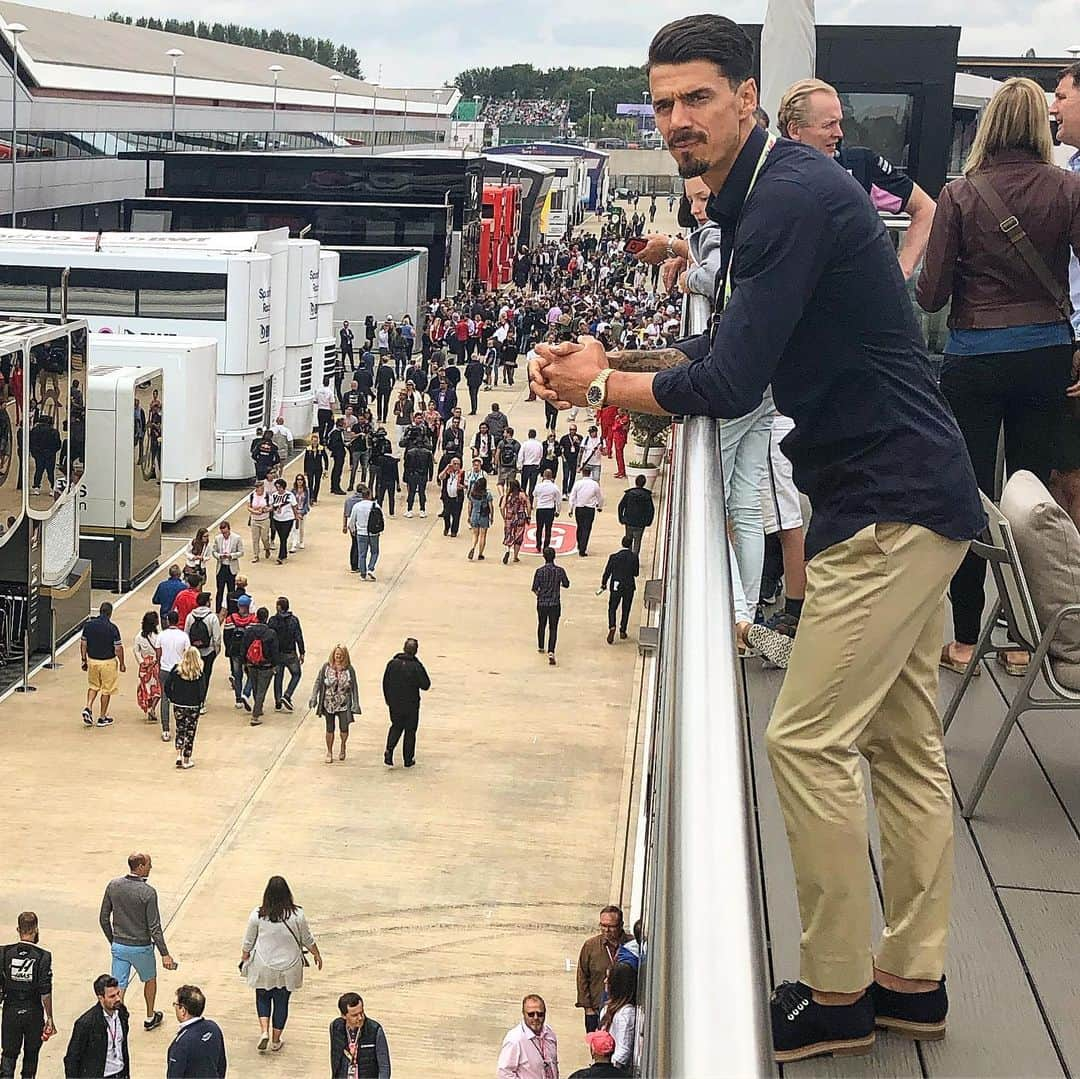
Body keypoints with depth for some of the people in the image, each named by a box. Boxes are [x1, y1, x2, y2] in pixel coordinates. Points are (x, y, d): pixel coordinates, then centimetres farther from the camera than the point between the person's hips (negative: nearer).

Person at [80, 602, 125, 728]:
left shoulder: (88, 625, -5)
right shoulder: (112, 628, -17)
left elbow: (83, 644, 1)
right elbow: (118, 649, -15)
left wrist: (84, 660, 12)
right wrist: (122, 664, -2)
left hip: (92, 660, 4)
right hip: (108, 662, -4)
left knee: (93, 686, 23)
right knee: (106, 690, 11)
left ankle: (88, 708, 1)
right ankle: (102, 717, 17)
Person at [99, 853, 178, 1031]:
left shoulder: (113, 886, -6)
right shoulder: (148, 893, -20)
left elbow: (103, 919, 2)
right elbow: (154, 927, -19)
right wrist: (165, 954, -13)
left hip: (119, 946, 3)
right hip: (141, 948, -3)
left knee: (118, 989, 6)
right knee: (150, 980, 23)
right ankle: (150, 1018, 40)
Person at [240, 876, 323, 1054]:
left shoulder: (257, 915, -14)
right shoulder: (297, 914, -14)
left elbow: (248, 943, -3)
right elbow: (307, 940, -1)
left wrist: (244, 959, 15)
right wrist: (316, 954, 17)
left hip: (264, 967, 0)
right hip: (289, 966, 0)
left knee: (263, 997, 21)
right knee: (282, 1002, 14)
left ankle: (264, 1031, 5)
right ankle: (276, 1040, 22)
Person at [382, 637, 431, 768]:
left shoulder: (392, 664, -6)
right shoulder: (416, 667, -17)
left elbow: (385, 683, 2)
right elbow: (425, 685, -12)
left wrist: (388, 700, 15)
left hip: (394, 704, 3)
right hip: (411, 706, -3)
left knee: (396, 727, 22)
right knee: (410, 731, 11)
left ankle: (389, 752, 2)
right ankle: (408, 760, 17)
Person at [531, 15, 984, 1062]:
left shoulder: (793, 198, -19)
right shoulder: (766, 193, 14)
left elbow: (727, 387, -21)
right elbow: (734, 349, 21)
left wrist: (601, 385, -6)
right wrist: (613, 358, 8)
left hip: (890, 504, -11)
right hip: (901, 499, 11)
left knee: (806, 740, -7)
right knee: (901, 741, 14)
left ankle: (836, 994, 4)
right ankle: (911, 977, 24)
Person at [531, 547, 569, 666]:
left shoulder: (540, 571, -10)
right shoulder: (560, 571, -8)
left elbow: (534, 588, -8)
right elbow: (566, 584, 4)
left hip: (542, 603, 1)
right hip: (555, 603, -1)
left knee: (541, 625, 22)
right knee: (553, 628, 0)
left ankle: (540, 647, 40)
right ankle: (551, 652, -17)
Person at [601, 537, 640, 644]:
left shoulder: (614, 557, -10)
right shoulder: (634, 557, -11)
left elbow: (607, 571, -3)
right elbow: (636, 573, -5)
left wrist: (603, 584, 13)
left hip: (616, 587, 0)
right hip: (629, 587, 0)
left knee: (612, 608, 11)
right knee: (626, 610, 16)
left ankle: (612, 627, -13)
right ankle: (622, 631, 21)